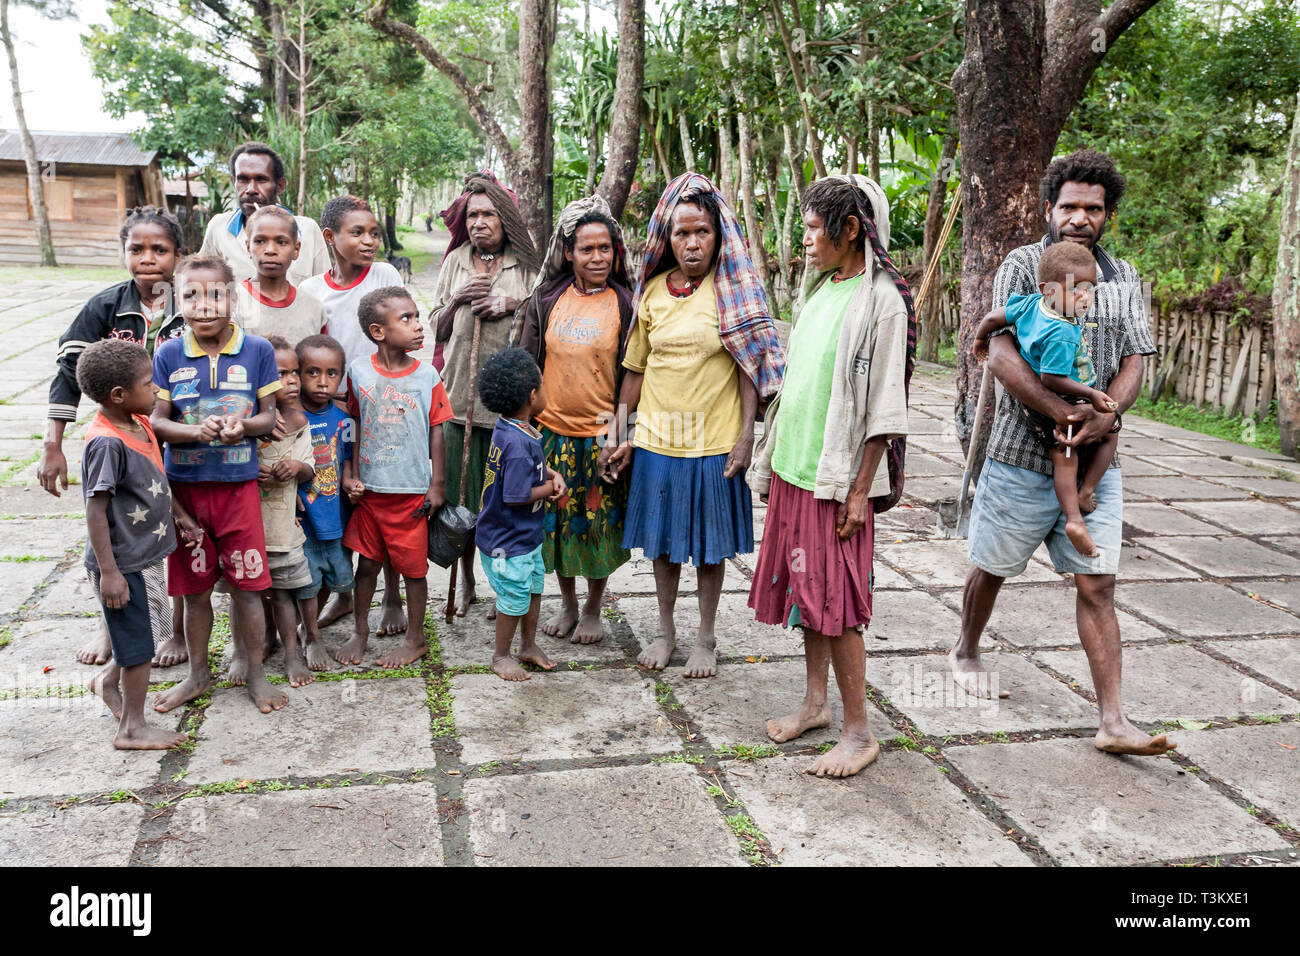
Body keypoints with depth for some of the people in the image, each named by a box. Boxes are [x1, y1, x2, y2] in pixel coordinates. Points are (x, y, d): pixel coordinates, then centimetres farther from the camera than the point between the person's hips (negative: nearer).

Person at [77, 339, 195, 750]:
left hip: (147, 554, 9)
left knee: (154, 629, 23)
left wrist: (179, 513, 24)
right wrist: (108, 572, -22)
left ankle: (108, 680, 47)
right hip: (123, 563, -9)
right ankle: (132, 728, 20)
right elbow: (95, 511, -24)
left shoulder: (140, 424, 2)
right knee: (139, 645, 4)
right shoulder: (106, 443, -25)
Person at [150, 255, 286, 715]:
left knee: (245, 585, 5)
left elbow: (269, 416, -2)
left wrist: (242, 426, -23)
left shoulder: (258, 350, -4)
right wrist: (197, 431, -23)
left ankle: (252, 671, 23)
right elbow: (155, 421, -4)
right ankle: (198, 673, 30)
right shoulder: (168, 355, -1)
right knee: (194, 587, 12)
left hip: (238, 486, -1)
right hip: (185, 486, 1)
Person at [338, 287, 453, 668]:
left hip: (413, 490, -1)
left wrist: (437, 484, -2)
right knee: (367, 562, 14)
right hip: (370, 489, 2)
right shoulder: (358, 371, -4)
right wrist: (351, 474, 1)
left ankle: (415, 637, 26)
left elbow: (436, 432, -1)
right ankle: (360, 630, 34)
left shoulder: (426, 375, -6)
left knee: (413, 566, 8)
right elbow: (356, 425, 5)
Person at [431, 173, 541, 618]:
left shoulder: (526, 263, 4)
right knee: (460, 494, 6)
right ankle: (465, 581, 24)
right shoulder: (456, 261, 13)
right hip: (460, 392, 3)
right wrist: (456, 299, -4)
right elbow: (437, 330, 14)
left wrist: (514, 304, -10)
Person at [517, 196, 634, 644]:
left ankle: (593, 609, 27)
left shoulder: (623, 304, -4)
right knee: (556, 520, 12)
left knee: (599, 524, 8)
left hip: (601, 434, -2)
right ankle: (567, 603, 32)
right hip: (552, 430, 3)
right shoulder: (547, 300, 2)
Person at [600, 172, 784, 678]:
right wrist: (617, 434, 8)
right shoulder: (653, 291, 4)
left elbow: (749, 366, -5)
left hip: (715, 440, -3)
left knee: (710, 542, 9)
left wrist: (746, 435, -11)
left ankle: (706, 638, 25)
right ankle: (665, 630, 31)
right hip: (657, 437, 3)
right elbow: (635, 368, 9)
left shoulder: (734, 291, -4)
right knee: (664, 539, 14)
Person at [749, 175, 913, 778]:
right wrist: (774, 458, 16)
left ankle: (859, 732, 8)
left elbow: (883, 408, -14)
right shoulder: (817, 291, 12)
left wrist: (860, 490, -16)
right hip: (794, 467, 8)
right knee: (804, 592, 14)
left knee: (833, 602, -4)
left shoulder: (881, 300, -11)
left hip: (837, 477, -8)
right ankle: (815, 702, 28)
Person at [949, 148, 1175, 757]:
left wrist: (1106, 415, -19)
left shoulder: (1122, 279, 9)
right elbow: (1000, 356, -16)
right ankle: (966, 651, 40)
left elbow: (1133, 363, 3)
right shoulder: (1023, 265, -5)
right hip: (1023, 455, -3)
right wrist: (1065, 413, -24)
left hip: (1095, 460, 3)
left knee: (1097, 585, 2)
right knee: (993, 566, 13)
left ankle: (1113, 723, 4)